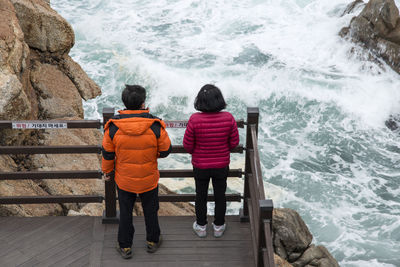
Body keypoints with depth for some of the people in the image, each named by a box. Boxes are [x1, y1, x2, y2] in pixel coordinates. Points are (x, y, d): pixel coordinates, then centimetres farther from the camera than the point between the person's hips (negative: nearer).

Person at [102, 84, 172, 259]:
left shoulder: (113, 127, -18)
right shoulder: (155, 126, -21)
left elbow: (107, 153, -7)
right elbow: (165, 150, -9)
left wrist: (107, 171, 11)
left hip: (124, 180, 1)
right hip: (149, 179, 0)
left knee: (125, 212, 18)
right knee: (150, 211, 21)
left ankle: (125, 247, 30)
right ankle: (152, 241, 39)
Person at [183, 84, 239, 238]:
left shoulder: (195, 119, -26)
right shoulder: (228, 118, -21)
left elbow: (187, 145, -14)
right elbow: (234, 142, -9)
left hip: (200, 166, -1)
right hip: (222, 165, 1)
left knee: (201, 196, 20)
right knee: (220, 195, 21)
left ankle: (201, 227, 37)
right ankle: (218, 227, 37)